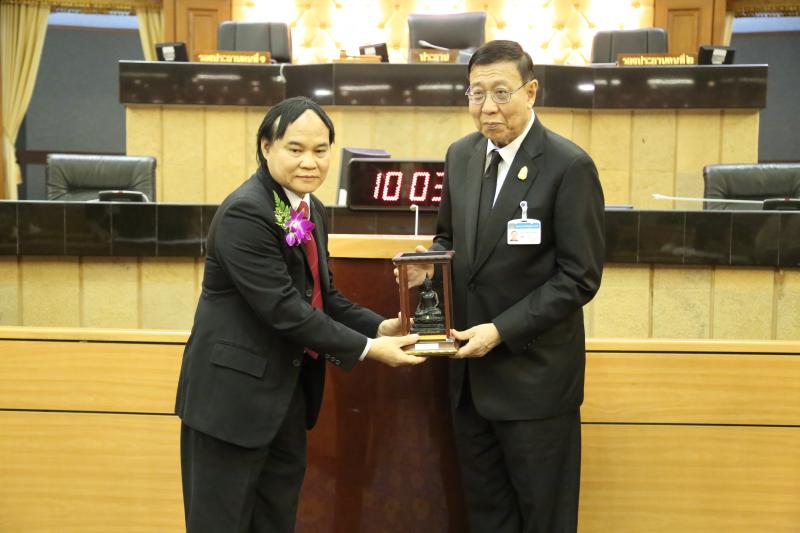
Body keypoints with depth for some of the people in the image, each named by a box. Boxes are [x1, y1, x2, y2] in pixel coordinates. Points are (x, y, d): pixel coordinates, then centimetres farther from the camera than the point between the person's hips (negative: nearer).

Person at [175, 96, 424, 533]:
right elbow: (284, 308, -25)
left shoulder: (312, 210, 7)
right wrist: (366, 349, -20)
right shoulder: (245, 214, -21)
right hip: (234, 391, -9)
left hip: (287, 390, 9)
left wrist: (381, 327, -4)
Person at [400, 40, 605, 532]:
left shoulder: (569, 166, -15)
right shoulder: (461, 155, 5)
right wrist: (430, 262, -6)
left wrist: (502, 330, -20)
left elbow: (580, 277, -15)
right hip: (470, 369, 6)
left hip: (534, 372, -6)